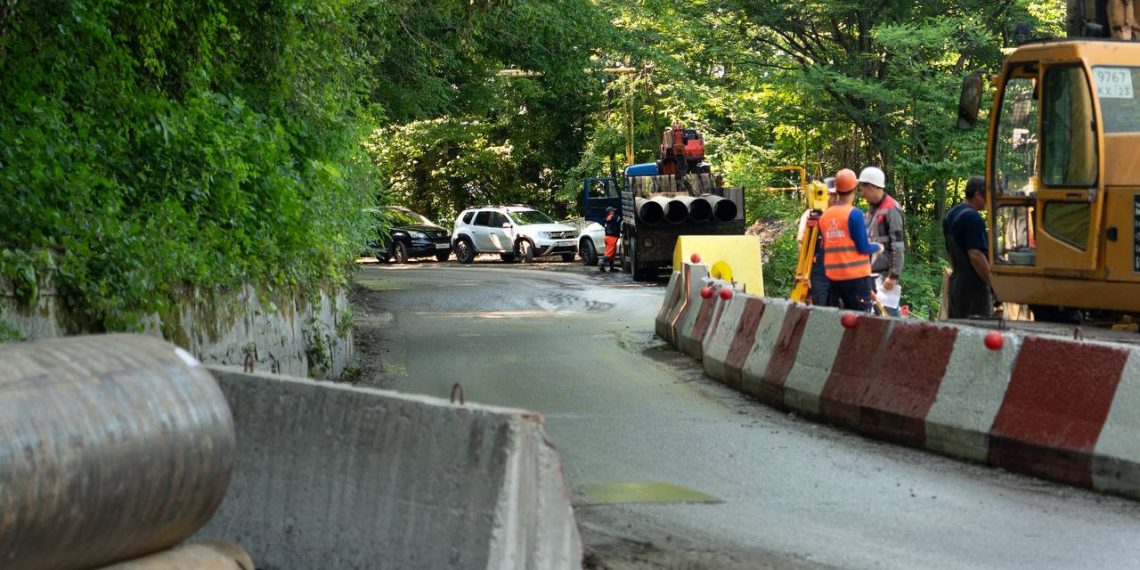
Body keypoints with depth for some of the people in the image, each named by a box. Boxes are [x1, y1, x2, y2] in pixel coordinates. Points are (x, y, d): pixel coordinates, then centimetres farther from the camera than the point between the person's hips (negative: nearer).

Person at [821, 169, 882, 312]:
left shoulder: (825, 216, 7)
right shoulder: (854, 214, -10)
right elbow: (863, 248, -10)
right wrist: (878, 247, 9)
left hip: (833, 277, 6)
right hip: (856, 276, -6)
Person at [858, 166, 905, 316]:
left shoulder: (891, 209, -10)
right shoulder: (872, 210, 17)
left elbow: (898, 246, -15)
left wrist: (893, 275, -18)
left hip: (886, 274, -9)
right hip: (872, 273, 9)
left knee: (887, 313, -13)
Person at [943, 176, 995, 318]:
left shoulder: (950, 215, 13)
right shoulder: (972, 217, -17)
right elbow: (976, 255, -23)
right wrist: (993, 285, -19)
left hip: (955, 281, 10)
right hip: (974, 285, -10)